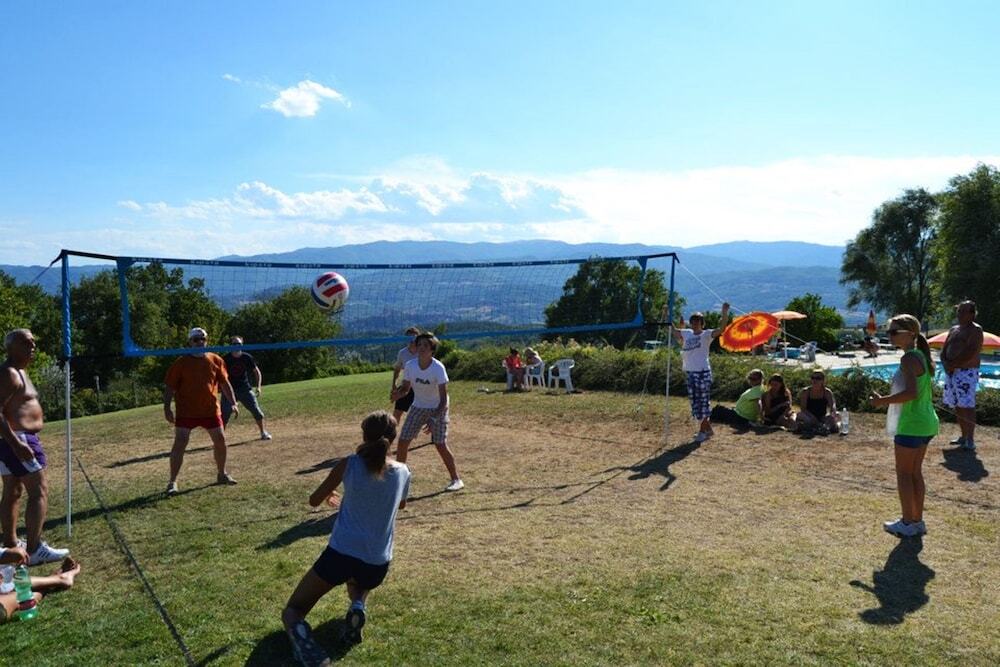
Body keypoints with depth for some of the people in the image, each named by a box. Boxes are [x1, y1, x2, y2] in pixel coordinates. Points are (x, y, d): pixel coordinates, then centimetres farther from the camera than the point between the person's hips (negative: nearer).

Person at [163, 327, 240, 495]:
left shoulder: (215, 360, 4)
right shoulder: (181, 363, -4)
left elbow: (224, 383, 9)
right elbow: (170, 387, -3)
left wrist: (233, 403, 2)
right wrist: (166, 407, -11)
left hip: (211, 410, 3)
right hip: (186, 411, -3)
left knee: (220, 440, 8)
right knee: (180, 443, -9)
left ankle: (222, 474, 28)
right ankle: (172, 482, 1)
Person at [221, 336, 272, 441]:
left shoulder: (247, 357, -4)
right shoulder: (226, 359, -8)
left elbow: (257, 372, 6)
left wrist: (258, 387, -4)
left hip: (245, 389, 1)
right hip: (230, 390, -1)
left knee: (256, 410, -1)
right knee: (225, 414, -6)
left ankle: (263, 432, 14)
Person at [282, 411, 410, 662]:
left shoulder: (349, 464, -5)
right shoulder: (403, 472, 4)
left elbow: (314, 500, 9)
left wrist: (329, 497, 31)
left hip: (340, 554, -3)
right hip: (378, 565, 3)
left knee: (292, 610, 15)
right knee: (360, 582, 40)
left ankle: (300, 635, -21)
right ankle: (357, 606, 4)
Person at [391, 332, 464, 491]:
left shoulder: (438, 368, -24)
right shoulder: (410, 366, -12)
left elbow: (443, 398, -25)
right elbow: (405, 387, 1)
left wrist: (435, 417, -37)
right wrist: (397, 394, -22)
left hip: (437, 408, -4)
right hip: (418, 407, 4)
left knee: (441, 445, -11)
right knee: (402, 441, -2)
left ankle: (456, 479, 5)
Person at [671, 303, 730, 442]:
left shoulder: (706, 334, -5)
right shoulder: (687, 333, 11)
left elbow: (721, 329, -21)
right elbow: (672, 329, 21)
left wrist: (725, 312, -31)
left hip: (703, 373, -6)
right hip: (690, 373, 6)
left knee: (702, 402, -2)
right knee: (695, 403, 11)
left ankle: (703, 431, 7)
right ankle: (707, 428, 24)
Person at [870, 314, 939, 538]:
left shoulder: (909, 359, -17)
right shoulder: (921, 356, 12)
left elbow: (912, 392, -28)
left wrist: (883, 400, -18)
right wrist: (889, 399, 16)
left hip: (912, 424, -9)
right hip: (927, 421, 9)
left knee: (904, 473, 3)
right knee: (915, 472, 17)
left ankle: (908, 523, 10)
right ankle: (917, 521, 25)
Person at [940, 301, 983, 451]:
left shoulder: (975, 330, -6)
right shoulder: (953, 330, 18)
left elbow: (971, 354, -17)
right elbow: (944, 351, 15)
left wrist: (953, 364, -13)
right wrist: (946, 364, -4)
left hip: (967, 372, -8)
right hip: (951, 373, 8)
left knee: (967, 405, -10)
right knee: (958, 406, 10)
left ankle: (970, 440, -9)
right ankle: (963, 436, 17)